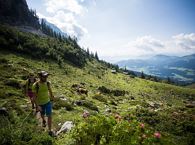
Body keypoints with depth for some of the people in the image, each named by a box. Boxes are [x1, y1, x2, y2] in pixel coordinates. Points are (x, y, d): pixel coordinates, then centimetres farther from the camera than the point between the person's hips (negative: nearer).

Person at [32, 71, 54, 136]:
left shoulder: (48, 83, -16)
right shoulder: (35, 85, -26)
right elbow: (35, 96, -20)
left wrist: (52, 96, 20)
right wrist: (38, 106, -22)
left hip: (48, 101, 1)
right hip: (40, 103, -1)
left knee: (49, 116, -5)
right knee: (42, 114, 24)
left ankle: (50, 130, 9)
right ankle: (43, 120, 60)